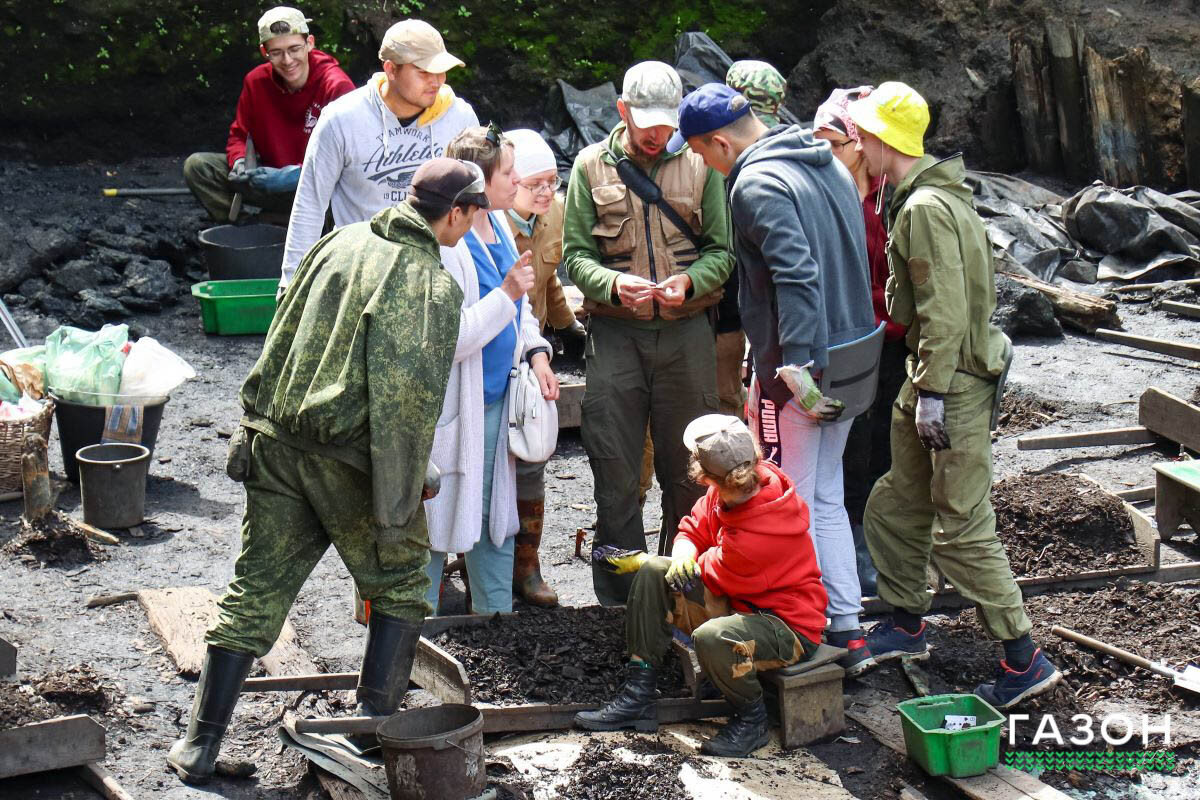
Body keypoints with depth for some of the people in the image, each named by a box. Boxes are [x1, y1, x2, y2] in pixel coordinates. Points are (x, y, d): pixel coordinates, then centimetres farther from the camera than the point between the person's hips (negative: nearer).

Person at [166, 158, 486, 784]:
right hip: (347, 459, -6)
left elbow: (281, 337, 13)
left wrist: (257, 416, 21)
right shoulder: (435, 285, -10)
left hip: (277, 443, 6)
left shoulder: (342, 241, 8)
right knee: (400, 586, 15)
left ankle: (201, 743, 14)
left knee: (256, 592, 12)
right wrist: (400, 495, -14)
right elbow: (411, 400, -17)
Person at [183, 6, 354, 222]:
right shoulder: (256, 81, -2)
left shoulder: (336, 86, -17)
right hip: (268, 172, 5)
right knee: (197, 165, -8)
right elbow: (239, 135, 10)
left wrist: (296, 175, -31)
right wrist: (240, 162, -15)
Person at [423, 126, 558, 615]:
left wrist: (536, 352, 7)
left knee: (497, 518, 17)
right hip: (452, 408, -9)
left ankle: (496, 615, 30)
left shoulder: (498, 225, 7)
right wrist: (507, 293, -26)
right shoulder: (443, 245, -21)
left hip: (497, 402, 9)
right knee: (435, 523, 2)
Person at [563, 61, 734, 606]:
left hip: (686, 331, 1)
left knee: (688, 469, 6)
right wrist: (613, 284, -16)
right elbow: (574, 253, 3)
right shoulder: (592, 165, 6)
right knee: (614, 471, 0)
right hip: (615, 333, -1)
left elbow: (722, 250, 6)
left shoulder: (699, 164, 7)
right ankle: (619, 597, 9)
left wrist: (689, 282, -14)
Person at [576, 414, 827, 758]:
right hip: (739, 601, 9)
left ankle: (751, 719, -7)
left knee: (712, 639, -39)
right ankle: (637, 698, 0)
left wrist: (642, 561, -6)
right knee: (653, 574, -5)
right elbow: (694, 527, 9)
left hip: (789, 625, -9)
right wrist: (683, 552, -17)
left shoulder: (764, 528, -31)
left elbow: (717, 576, -18)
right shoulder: (727, 491, -7)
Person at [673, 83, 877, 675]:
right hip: (851, 352, 9)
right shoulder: (827, 163, 12)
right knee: (826, 498, 17)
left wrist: (795, 368, -27)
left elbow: (797, 277, -27)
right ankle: (848, 632, 21)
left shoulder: (756, 185, -16)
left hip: (796, 366, -9)